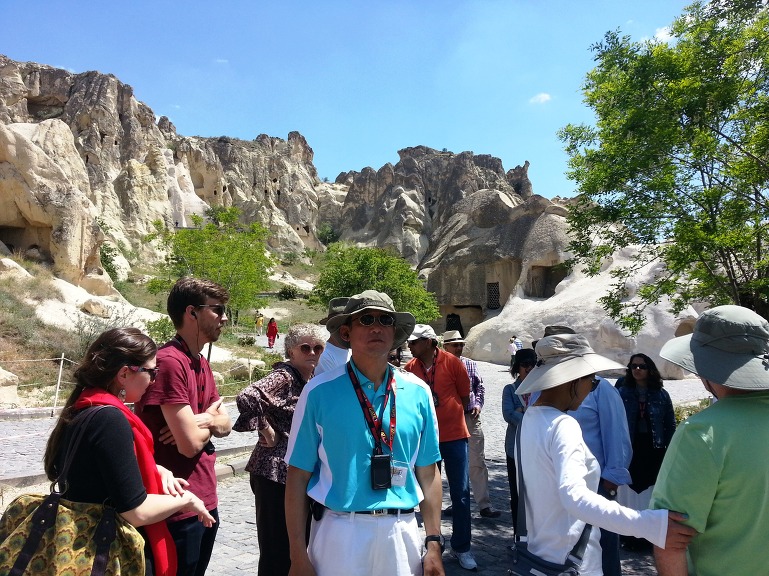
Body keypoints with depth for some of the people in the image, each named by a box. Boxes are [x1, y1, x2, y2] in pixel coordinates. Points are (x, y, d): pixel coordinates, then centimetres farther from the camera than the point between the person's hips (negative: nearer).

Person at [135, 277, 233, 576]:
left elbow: (225, 424, 11)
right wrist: (209, 420, -4)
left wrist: (205, 420, -11)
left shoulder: (202, 363, 9)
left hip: (206, 500, 9)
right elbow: (190, 443, -25)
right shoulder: (169, 361, -21)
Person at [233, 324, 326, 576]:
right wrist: (267, 431, -21)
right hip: (276, 473, -8)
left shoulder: (315, 379, 8)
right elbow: (247, 397, -32)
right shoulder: (283, 377, -16)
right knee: (277, 551, 3)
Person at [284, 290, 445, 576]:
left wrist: (433, 543, 5)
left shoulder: (417, 392, 0)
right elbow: (298, 475, -5)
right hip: (338, 531, -2)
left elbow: (427, 472, 5)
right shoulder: (319, 391, -9)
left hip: (400, 532, 3)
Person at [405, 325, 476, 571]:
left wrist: (448, 416, 9)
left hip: (454, 435, -2)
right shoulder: (410, 367, -2)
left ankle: (461, 547, 19)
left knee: (460, 493, 5)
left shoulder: (452, 362, -8)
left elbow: (465, 396, 3)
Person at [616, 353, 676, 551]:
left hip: (654, 451, 1)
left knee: (653, 494, 7)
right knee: (630, 493, 4)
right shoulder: (622, 393, 0)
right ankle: (630, 536, 15)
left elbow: (670, 425, 6)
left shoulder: (661, 395, 3)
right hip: (630, 450, 0)